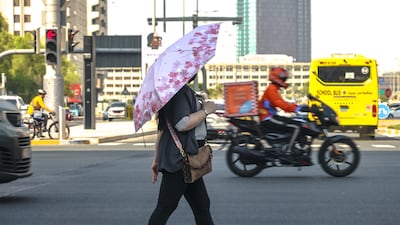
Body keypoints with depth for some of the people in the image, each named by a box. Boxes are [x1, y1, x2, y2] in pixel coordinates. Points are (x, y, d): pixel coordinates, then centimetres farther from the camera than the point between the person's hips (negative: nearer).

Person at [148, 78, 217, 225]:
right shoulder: (180, 91, -14)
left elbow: (162, 129, 20)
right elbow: (182, 124, -26)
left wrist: (157, 159, 22)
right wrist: (206, 110, -12)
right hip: (178, 158, -10)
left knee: (201, 206, 11)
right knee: (166, 207, -4)